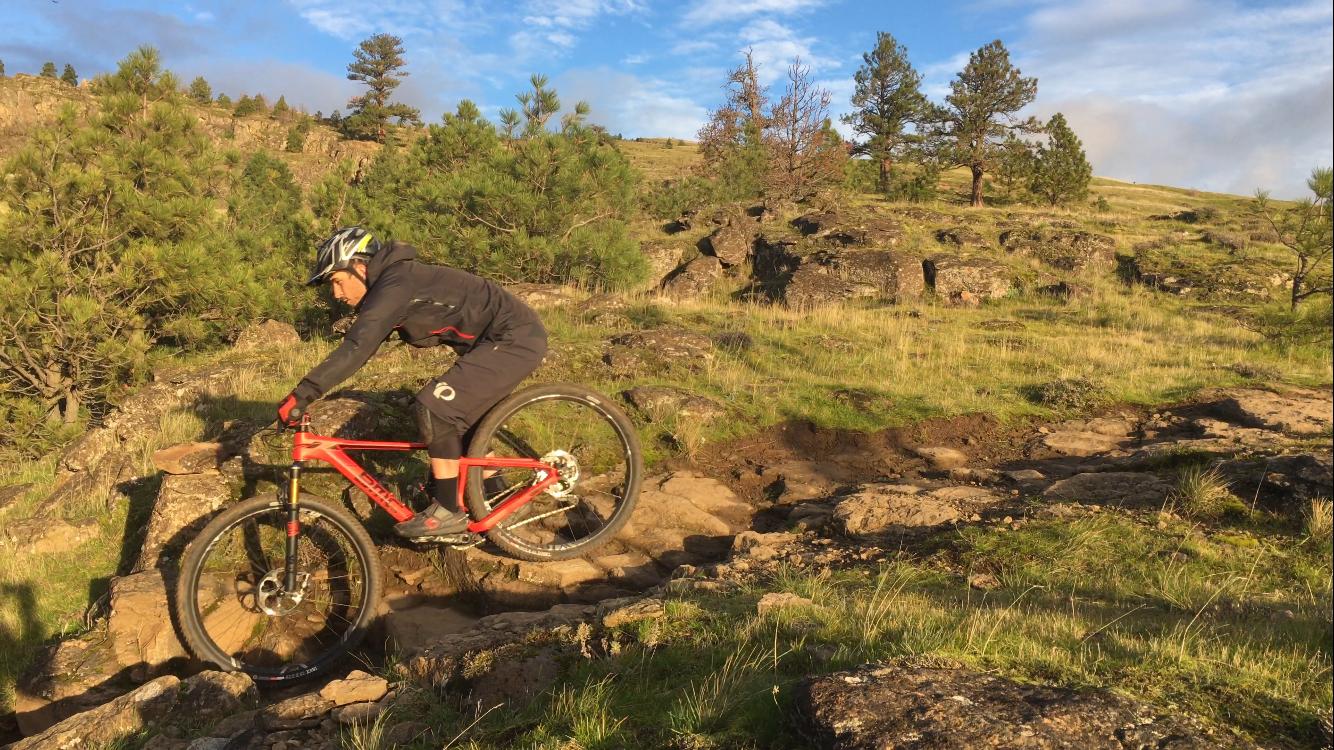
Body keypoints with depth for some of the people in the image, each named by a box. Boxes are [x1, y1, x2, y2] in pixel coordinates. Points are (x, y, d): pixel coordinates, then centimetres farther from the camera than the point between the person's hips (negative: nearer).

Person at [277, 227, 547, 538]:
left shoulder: (396, 285, -19)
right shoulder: (390, 283, 12)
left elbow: (356, 348, -30)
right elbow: (358, 346, 15)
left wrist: (302, 394, -30)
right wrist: (310, 390, 10)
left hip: (514, 338, -11)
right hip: (513, 336, 11)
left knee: (434, 410, -15)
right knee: (460, 419, 19)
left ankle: (449, 511, -4)